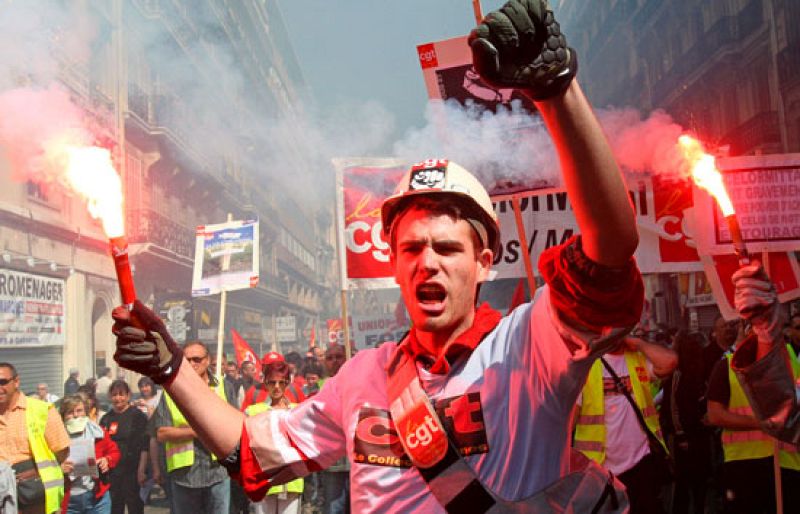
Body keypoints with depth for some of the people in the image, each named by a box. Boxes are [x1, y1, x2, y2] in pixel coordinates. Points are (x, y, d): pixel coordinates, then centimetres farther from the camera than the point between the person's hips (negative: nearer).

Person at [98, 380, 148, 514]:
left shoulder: (137, 416, -4)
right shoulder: (106, 418, 11)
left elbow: (144, 447, -9)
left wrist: (141, 470, -15)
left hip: (131, 471, -5)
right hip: (111, 472, 5)